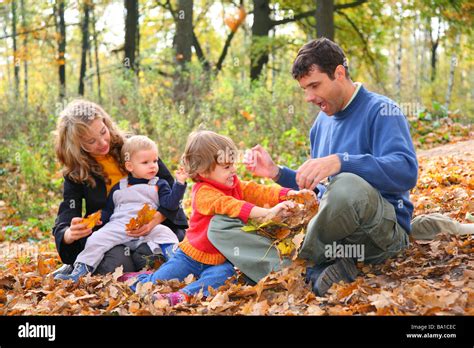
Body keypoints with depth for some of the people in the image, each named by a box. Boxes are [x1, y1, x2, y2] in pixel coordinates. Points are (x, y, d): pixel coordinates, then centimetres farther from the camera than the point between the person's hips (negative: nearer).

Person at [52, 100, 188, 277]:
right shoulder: (76, 174, -3)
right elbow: (62, 227, -9)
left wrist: (155, 219, -23)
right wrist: (71, 234, -35)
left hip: (153, 228, 1)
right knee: (116, 264, -33)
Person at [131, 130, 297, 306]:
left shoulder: (236, 186, 2)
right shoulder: (203, 193, -22)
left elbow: (261, 192, -7)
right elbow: (228, 205, -38)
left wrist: (291, 194, -25)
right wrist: (267, 213, -47)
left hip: (220, 260, 4)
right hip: (191, 255, -4)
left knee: (223, 274, -31)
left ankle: (184, 295, -39)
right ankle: (135, 279, 28)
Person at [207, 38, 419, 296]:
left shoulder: (380, 110, -5)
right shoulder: (322, 122, 18)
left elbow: (406, 172, -22)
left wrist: (340, 162, -34)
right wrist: (277, 173, 9)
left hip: (384, 229, -7)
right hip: (331, 232, 7)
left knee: (347, 186, -43)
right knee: (221, 224, 0)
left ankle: (301, 263, -12)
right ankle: (313, 275, -24)